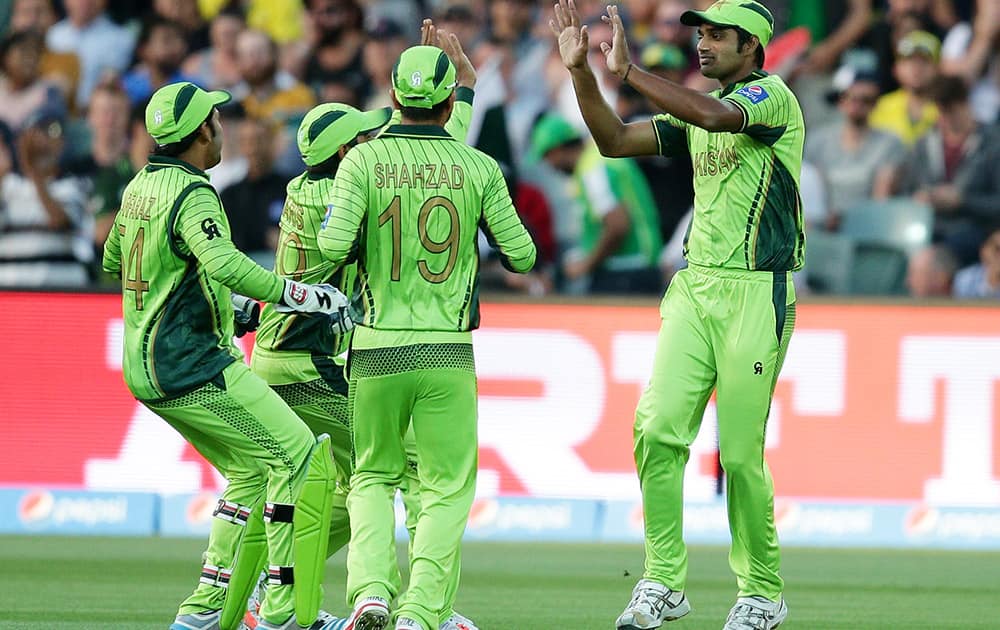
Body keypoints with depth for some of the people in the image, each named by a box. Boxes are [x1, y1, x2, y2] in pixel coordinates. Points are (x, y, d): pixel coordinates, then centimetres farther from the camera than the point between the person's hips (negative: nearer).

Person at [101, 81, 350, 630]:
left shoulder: (140, 186, 12)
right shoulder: (192, 194, -16)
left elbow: (112, 260, 28)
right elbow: (224, 264, -34)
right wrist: (296, 295, -26)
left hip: (146, 367, 10)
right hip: (196, 367, -10)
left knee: (252, 472, 17)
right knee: (300, 456, -7)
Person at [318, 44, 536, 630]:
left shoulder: (365, 160, -4)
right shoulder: (479, 167, -1)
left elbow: (333, 248, -15)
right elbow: (522, 256, 2)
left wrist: (361, 246, 8)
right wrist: (505, 215, 22)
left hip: (377, 349, 1)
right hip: (448, 351, 0)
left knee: (374, 477, 17)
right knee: (448, 489, 8)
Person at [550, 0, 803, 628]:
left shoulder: (771, 96, -7)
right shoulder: (699, 109, 17)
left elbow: (714, 115, -27)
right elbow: (615, 140, 14)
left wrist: (628, 70, -24)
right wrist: (581, 70, 2)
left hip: (757, 293, -7)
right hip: (695, 288, 7)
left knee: (741, 453, -5)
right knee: (657, 427, -8)